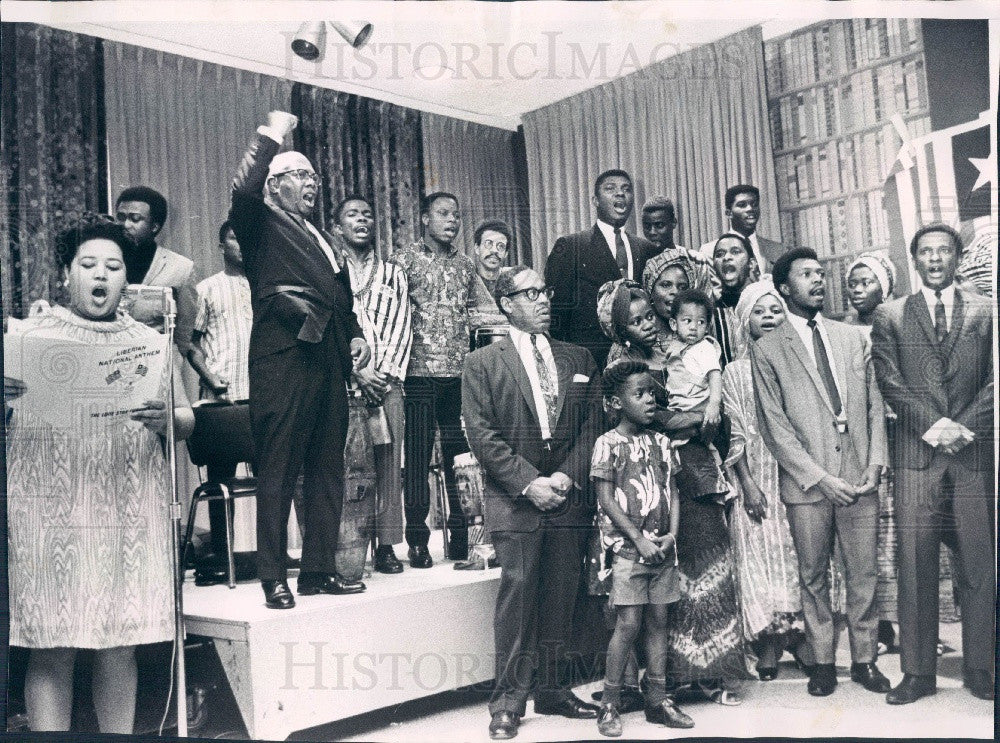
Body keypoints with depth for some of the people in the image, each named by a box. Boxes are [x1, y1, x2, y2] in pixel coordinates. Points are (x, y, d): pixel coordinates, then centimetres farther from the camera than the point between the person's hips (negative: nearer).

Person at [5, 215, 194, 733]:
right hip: (50, 510, -2)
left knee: (120, 646, 5)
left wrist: (167, 419, -10)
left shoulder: (149, 342, 14)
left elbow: (187, 421, 12)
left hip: (130, 513, 2)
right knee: (52, 646, -1)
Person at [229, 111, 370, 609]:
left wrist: (355, 335, 14)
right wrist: (270, 136, -12)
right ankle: (273, 578, 1)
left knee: (326, 469, 9)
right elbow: (243, 190, -17)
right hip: (283, 360, -7)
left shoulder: (322, 238, 27)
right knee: (277, 470, -4)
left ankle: (320, 569, 17)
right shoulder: (260, 224, 5)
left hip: (329, 362, 8)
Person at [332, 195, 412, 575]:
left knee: (389, 462, 0)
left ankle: (386, 545, 5)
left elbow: (401, 327, 9)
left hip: (387, 380, 3)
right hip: (345, 382, -2)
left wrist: (386, 371, -4)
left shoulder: (393, 273, 17)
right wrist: (357, 371, -9)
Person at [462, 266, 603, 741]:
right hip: (515, 500, -3)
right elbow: (482, 434, -4)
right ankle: (509, 700, 3)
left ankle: (553, 690, 19)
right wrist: (529, 482, -11)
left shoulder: (579, 359, 15)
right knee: (518, 589, -7)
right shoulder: (482, 363, 3)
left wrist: (569, 475, -5)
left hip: (569, 498, 3)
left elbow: (593, 424, 9)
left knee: (561, 595, 6)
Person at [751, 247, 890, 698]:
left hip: (860, 479, 3)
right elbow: (773, 424, -5)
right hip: (807, 483, -3)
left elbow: (874, 406, 12)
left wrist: (875, 463, -1)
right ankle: (823, 662, 20)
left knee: (864, 573, 7)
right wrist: (819, 477, -11)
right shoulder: (767, 349, 0)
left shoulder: (852, 338, 13)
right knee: (814, 576, 7)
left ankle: (864, 659, 21)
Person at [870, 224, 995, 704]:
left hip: (975, 452, 1)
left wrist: (962, 426, -9)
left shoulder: (985, 312, 11)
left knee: (980, 564, 3)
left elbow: (994, 381, 4)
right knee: (915, 565, 0)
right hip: (916, 454, 0)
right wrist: (934, 424, -10)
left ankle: (979, 668, 15)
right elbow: (890, 382, 2)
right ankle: (918, 672, 7)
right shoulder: (890, 317, 10)